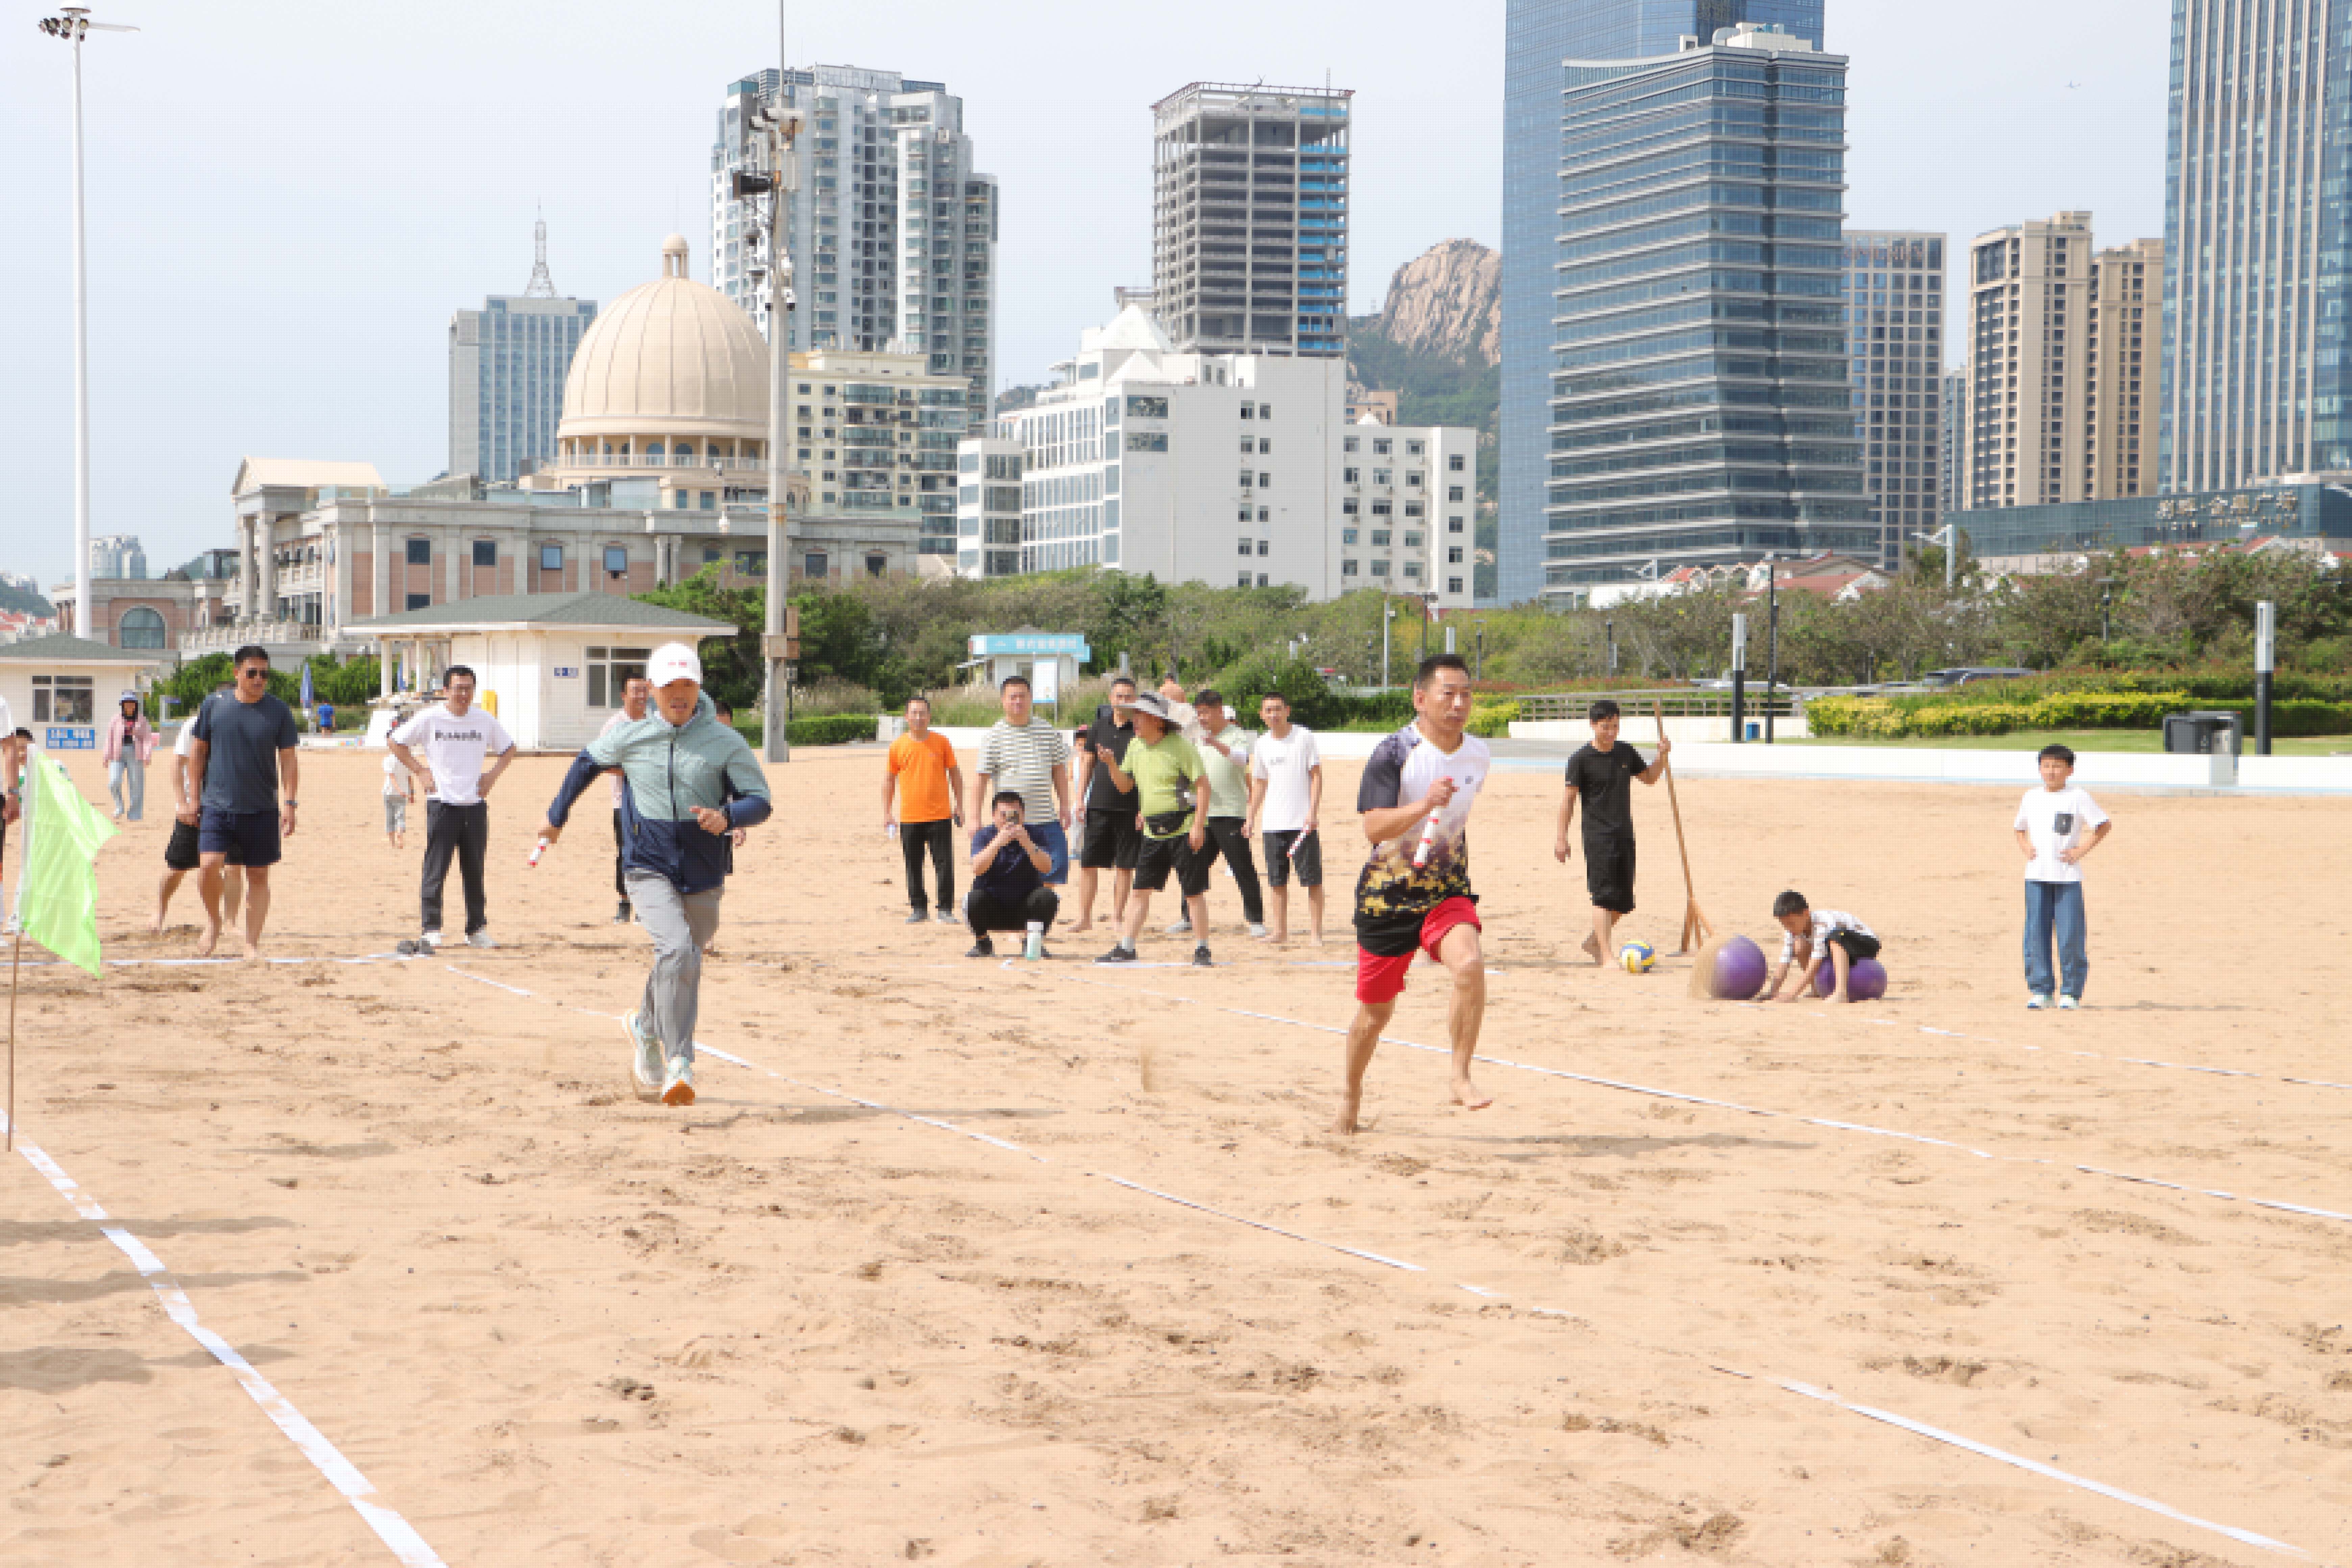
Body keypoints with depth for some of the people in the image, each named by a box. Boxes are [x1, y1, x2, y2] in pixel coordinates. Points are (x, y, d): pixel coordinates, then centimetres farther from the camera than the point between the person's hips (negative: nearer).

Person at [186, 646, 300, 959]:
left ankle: (252, 943, 13)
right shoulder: (213, 707, 3)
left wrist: (289, 803, -4)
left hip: (262, 809, 0)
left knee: (258, 876, 4)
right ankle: (213, 922, 10)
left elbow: (289, 759, 3)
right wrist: (193, 795, 8)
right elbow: (198, 752, 11)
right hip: (217, 804, 0)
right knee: (208, 865, -16)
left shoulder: (279, 711, 1)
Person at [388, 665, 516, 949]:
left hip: (475, 804, 3)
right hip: (442, 803, -3)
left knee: (475, 870, 7)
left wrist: (493, 775, 8)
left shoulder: (485, 721, 6)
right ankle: (432, 928, 1)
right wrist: (420, 772, 0)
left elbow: (508, 749, 21)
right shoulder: (430, 719, -2)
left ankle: (476, 929, 13)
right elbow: (397, 743, 8)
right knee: (436, 869, -5)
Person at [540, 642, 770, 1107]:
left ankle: (645, 1029, 47)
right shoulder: (628, 738, 0)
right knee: (677, 951, -26)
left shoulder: (726, 743, -3)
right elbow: (586, 763, 19)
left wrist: (727, 817, -27)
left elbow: (760, 802, -6)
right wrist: (556, 816, 28)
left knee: (679, 963, 15)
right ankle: (679, 1065, -24)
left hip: (704, 878, 2)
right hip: (650, 872, -2)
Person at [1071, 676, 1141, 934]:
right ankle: (1085, 917, 8)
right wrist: (1080, 798, 6)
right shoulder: (1099, 728, 10)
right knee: (1088, 863, 1)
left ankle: (1117, 918, 12)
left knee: (1124, 866, 3)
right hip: (1099, 805, 3)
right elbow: (1087, 764, 14)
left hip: (1130, 807, -3)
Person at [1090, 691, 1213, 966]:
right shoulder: (1136, 747, 10)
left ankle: (1202, 948, 7)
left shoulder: (1179, 746, -11)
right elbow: (1125, 785, 17)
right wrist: (1111, 764, -3)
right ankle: (1125, 948, 5)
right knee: (1140, 890, 4)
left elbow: (1203, 785, -11)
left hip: (1184, 829, -7)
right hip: (1153, 831, 7)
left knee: (1194, 892, -2)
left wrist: (1199, 824, -18)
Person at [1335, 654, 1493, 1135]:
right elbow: (1374, 827, -24)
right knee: (1375, 1012, 7)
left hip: (1447, 891, 3)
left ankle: (1461, 1077, -15)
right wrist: (1425, 805, -38)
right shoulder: (1394, 753, -14)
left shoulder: (1478, 755, 3)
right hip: (1388, 895, -3)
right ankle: (1352, 1092, 34)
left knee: (1470, 963, -28)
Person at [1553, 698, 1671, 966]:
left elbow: (1649, 778, 23)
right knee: (1603, 896, -13)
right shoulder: (1582, 759, -6)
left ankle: (1594, 939, 28)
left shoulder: (1626, 752, 10)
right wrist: (1561, 838, -7)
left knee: (1624, 900, 9)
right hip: (1598, 835, -6)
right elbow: (1569, 798, -5)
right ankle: (1606, 954, -13)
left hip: (1624, 833, 6)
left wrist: (1662, 756, 6)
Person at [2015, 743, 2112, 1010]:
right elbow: (2020, 828, 26)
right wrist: (2025, 848, 8)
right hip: (2036, 876, 4)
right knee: (2036, 934, 2)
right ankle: (2040, 990, 10)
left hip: (2068, 877, -4)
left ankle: (2071, 993, 4)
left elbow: (2104, 825, 0)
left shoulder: (2078, 797, -2)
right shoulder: (2031, 798, 12)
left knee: (2071, 936, -4)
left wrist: (2081, 850, -7)